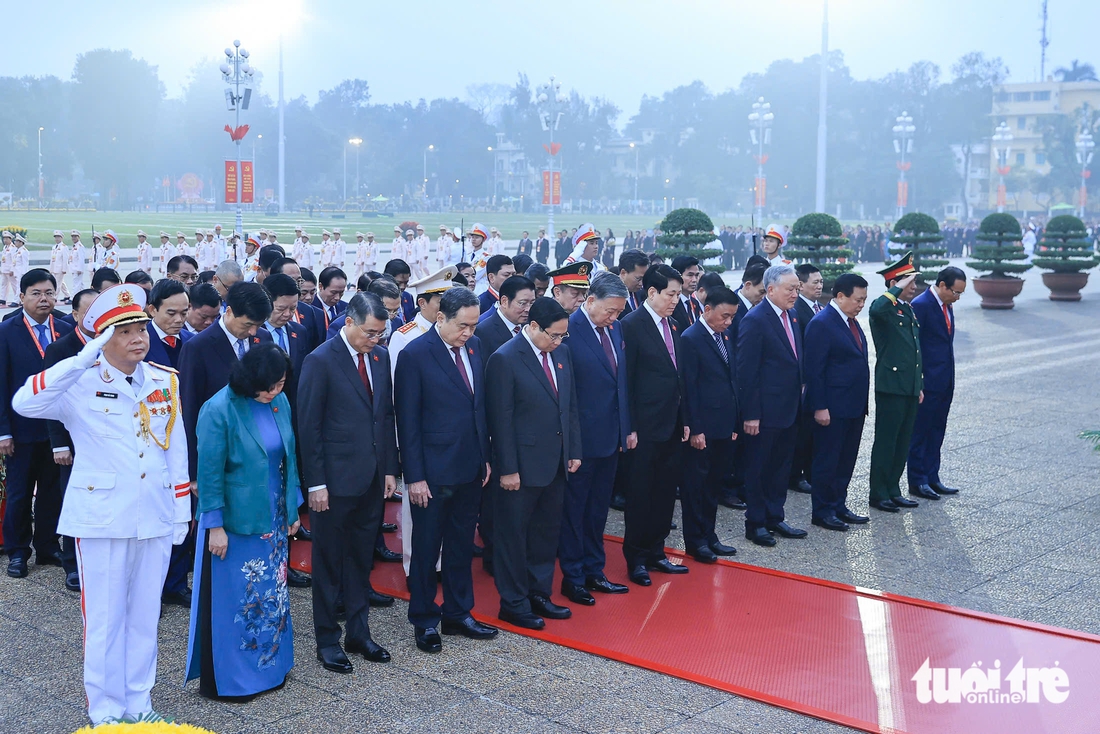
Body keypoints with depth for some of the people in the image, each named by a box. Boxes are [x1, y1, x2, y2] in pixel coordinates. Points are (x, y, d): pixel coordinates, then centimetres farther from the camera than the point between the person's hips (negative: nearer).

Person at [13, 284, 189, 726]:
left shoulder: (166, 382, 6)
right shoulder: (82, 383, -7)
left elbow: (176, 451, 9)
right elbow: (25, 403, -25)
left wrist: (181, 511, 8)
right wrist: (85, 358, -30)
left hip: (154, 518, 4)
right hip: (102, 519, -4)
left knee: (145, 615, 13)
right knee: (104, 618, 6)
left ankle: (138, 702, 27)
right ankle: (105, 711, 20)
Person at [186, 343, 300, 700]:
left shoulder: (279, 402, 0)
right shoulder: (219, 410, -18)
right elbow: (209, 471, -15)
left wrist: (292, 508, 11)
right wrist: (215, 525, -14)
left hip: (272, 520, 6)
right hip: (235, 522, -6)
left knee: (271, 594, 15)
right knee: (234, 598, 5)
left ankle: (266, 666, 30)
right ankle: (222, 679, 20)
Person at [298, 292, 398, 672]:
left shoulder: (380, 357, 6)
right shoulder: (320, 361, -12)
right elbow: (309, 426, -12)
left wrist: (390, 469, 8)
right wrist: (316, 483, -13)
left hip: (372, 480, 6)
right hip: (335, 482, -6)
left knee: (361, 559, 15)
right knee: (329, 563, 8)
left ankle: (359, 633, 27)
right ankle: (327, 640, 20)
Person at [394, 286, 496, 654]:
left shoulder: (474, 346, 4)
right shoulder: (415, 354, -14)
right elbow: (407, 420, -13)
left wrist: (485, 456, 10)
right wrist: (415, 476, -14)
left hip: (470, 470, 6)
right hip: (433, 472, -6)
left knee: (462, 545, 16)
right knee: (427, 548, 9)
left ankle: (458, 614, 30)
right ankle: (424, 621, 24)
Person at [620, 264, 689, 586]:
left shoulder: (673, 326, 11)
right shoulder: (632, 325, -12)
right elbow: (625, 381, -13)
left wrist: (684, 420, 12)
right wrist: (630, 428, -14)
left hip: (672, 426, 7)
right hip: (646, 427, -7)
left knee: (665, 491, 14)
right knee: (640, 494, 4)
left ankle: (655, 552, 26)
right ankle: (636, 559, 16)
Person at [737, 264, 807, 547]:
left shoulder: (791, 317, 10)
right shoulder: (755, 320, -15)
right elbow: (746, 372, -17)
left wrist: (799, 400, 11)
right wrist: (750, 414, -19)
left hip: (789, 409, 8)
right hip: (765, 411, -8)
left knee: (781, 466, 16)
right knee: (758, 468, 5)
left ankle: (775, 518, 28)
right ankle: (755, 524, 16)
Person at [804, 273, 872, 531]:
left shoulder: (851, 321, 13)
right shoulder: (821, 324, -15)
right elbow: (814, 370, -17)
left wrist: (862, 403, 15)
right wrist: (819, 407, -20)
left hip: (854, 406, 9)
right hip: (832, 408, -9)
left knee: (846, 460, 15)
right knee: (827, 460, 2)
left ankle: (839, 506, 26)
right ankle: (822, 512, 12)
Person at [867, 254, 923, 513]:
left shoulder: (909, 311, 17)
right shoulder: (885, 308, -10)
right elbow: (876, 309, -38)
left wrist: (920, 385, 20)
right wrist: (898, 290, -24)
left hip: (910, 388, 9)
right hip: (891, 387, -8)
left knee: (903, 442, 13)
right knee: (885, 442, -1)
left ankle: (893, 491, 22)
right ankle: (879, 494, 8)